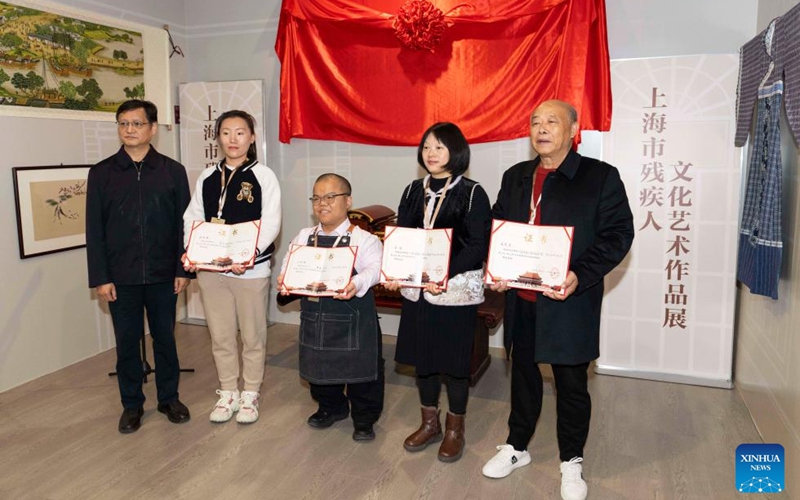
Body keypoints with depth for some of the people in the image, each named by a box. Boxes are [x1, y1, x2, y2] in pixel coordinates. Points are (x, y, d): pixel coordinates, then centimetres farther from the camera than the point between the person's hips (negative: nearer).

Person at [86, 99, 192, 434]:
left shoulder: (173, 171, 0)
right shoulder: (101, 173, 1)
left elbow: (183, 224, 1)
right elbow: (94, 229, 0)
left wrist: (184, 269, -2)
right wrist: (100, 278, -4)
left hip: (162, 274, 0)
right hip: (120, 277, 0)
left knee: (165, 338, 11)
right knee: (127, 342, 10)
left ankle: (169, 398, 28)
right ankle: (132, 404, 26)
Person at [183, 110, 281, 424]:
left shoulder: (263, 175, -4)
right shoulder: (207, 177, 9)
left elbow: (270, 222, -11)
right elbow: (192, 218, 8)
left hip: (251, 269, -4)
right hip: (210, 268, 4)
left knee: (252, 336, 7)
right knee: (220, 335, 13)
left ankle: (250, 395, 24)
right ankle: (228, 393, 29)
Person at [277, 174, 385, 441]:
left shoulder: (363, 238, -10)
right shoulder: (304, 237, 8)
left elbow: (374, 268, -24)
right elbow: (290, 264, 1)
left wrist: (356, 284, -44)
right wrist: (283, 279, -22)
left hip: (353, 321, -5)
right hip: (314, 318, 5)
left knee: (360, 369, 6)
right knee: (318, 367, 19)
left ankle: (364, 419, 28)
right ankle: (331, 408, 44)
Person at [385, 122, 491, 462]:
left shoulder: (472, 194, -7)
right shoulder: (413, 191, 9)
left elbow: (478, 246, -13)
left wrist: (445, 274, -24)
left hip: (456, 290, -5)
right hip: (416, 288, 5)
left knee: (454, 359, 6)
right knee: (421, 355, 13)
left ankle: (455, 429, 25)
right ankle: (429, 423, 32)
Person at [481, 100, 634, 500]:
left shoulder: (601, 177, -6)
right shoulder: (515, 177, 10)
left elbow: (619, 234, -11)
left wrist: (579, 277, -23)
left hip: (570, 301, -4)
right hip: (520, 298, 5)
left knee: (571, 382, 9)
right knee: (523, 372, 19)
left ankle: (571, 462, 30)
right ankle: (516, 447, 38)